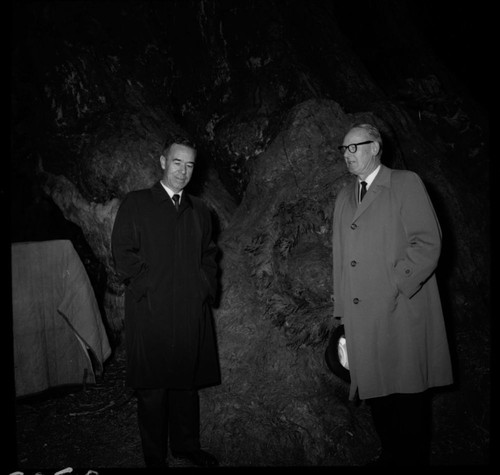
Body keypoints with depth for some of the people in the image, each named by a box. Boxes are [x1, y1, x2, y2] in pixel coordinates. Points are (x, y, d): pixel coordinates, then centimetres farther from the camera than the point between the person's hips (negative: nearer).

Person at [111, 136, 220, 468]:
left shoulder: (200, 210, 17)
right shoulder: (136, 204, 2)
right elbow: (123, 253, -3)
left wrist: (207, 288, 6)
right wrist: (148, 288, -11)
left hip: (192, 313, 4)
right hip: (151, 313, -4)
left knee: (188, 382, 13)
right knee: (153, 388, 4)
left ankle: (186, 446, 30)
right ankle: (155, 456, 19)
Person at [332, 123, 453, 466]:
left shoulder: (406, 183, -1)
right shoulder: (344, 197, 17)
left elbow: (428, 243, -9)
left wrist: (394, 287, -16)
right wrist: (343, 310, 11)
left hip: (401, 313, -5)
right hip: (362, 318, 5)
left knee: (408, 393, 4)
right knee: (376, 392, 11)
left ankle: (414, 458, 22)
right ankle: (391, 455, 28)